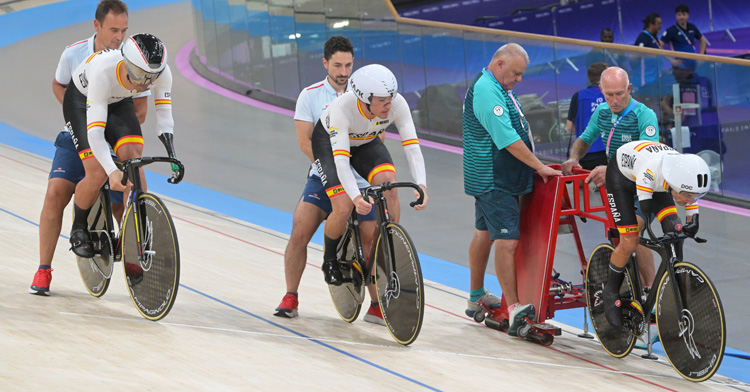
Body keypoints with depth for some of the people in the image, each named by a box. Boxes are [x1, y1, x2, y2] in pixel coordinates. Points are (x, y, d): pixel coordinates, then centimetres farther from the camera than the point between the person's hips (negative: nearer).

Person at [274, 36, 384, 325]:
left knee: (371, 240, -8)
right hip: (324, 178, 0)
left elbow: (377, 139, 2)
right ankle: (290, 298, -1)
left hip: (361, 181, 0)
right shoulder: (310, 95, 1)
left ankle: (377, 307, 5)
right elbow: (305, 141, -5)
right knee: (300, 232, -14)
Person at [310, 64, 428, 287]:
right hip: (329, 141, -3)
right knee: (343, 210, -18)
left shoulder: (397, 104, -31)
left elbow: (412, 148, -32)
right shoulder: (342, 109, -40)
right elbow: (340, 160, -45)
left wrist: (421, 185, -49)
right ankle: (330, 259, 12)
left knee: (389, 184, -25)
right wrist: (356, 197, -60)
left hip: (366, 143, 3)